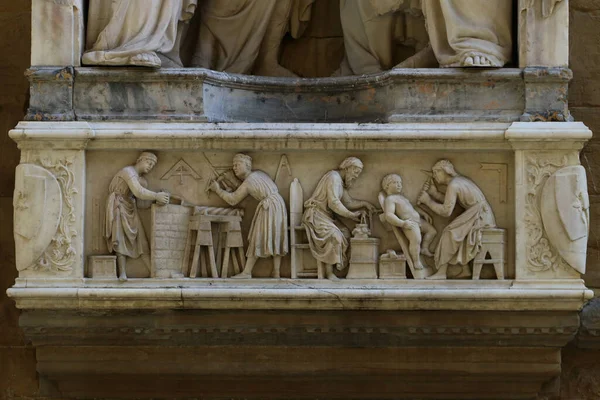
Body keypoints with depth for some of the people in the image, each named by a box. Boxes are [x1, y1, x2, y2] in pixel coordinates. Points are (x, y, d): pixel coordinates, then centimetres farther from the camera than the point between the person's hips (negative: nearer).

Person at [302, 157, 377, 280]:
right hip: (315, 214, -10)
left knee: (345, 233, -11)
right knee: (334, 235, -30)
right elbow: (334, 203, -23)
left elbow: (348, 202, 20)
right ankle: (329, 272, -26)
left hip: (326, 216, 10)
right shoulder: (333, 177, -15)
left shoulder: (340, 181, 18)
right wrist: (351, 215, -17)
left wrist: (365, 203, 9)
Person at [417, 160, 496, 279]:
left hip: (479, 215, -10)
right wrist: (434, 193, 15)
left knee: (450, 233, -10)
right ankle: (465, 270, 7)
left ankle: (441, 272, -12)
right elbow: (450, 203, 19)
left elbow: (446, 211, -15)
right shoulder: (459, 180, 19)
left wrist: (428, 201, -5)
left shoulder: (453, 185, -11)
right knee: (457, 233, 14)